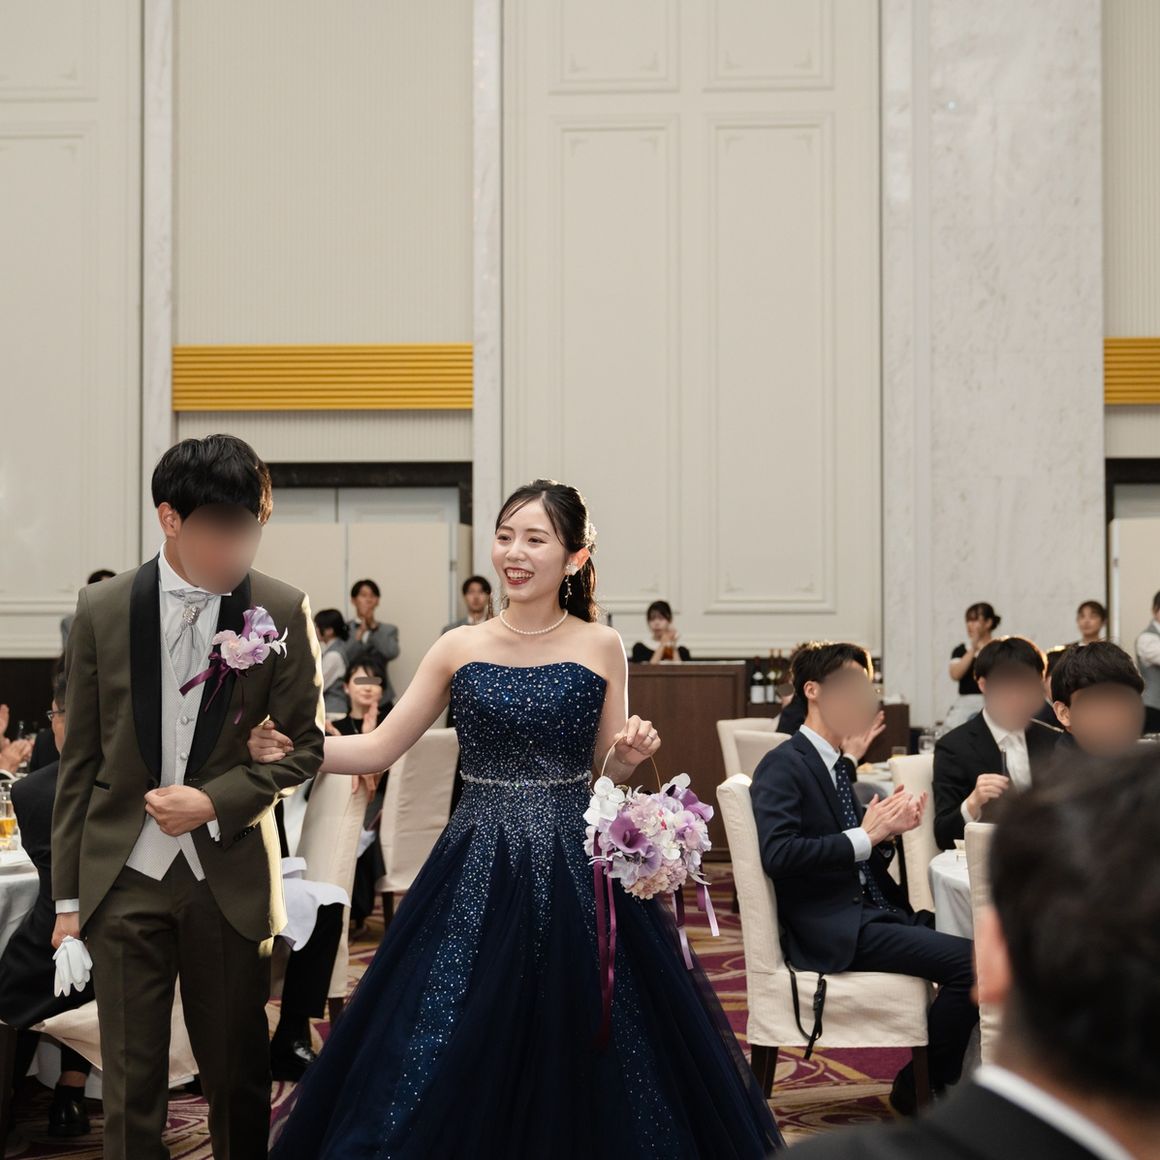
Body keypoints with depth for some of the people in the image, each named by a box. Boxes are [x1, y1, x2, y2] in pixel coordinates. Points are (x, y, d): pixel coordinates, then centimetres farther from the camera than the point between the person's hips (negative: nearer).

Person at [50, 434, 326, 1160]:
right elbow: (80, 760, 4)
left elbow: (307, 744, 2)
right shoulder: (103, 610, -2)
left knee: (239, 1075, 11)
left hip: (232, 875, 0)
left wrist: (214, 800, -13)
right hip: (124, 875, 0)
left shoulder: (283, 611, -4)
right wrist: (68, 893, 5)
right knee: (131, 1081, 6)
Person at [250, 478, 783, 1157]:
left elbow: (606, 772, 8)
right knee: (453, 1054, 3)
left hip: (575, 871, -1)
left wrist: (631, 757, -13)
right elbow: (378, 749, 2)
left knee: (577, 1054, 5)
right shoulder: (460, 648, 2)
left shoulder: (601, 648, 1)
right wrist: (288, 746, -12)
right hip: (478, 872, 1)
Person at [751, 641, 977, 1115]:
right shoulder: (783, 765, -9)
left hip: (870, 912, 9)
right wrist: (865, 835, -18)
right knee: (968, 961, -21)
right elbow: (778, 852, -23)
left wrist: (888, 830, 0)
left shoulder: (838, 766, 18)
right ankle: (918, 1087, -2)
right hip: (834, 931, -9)